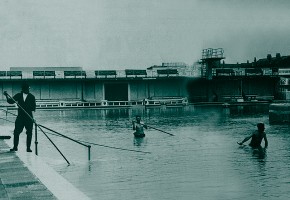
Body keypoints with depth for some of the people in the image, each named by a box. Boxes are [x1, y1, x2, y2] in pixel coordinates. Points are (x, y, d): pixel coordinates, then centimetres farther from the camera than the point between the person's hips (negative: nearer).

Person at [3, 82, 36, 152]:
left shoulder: (32, 97, 0)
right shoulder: (18, 95, 6)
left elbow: (33, 108, -6)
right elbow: (10, 101, 3)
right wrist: (7, 96, -14)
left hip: (29, 117, -1)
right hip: (20, 116, 1)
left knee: (29, 133, 0)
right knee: (16, 132, -3)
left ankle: (28, 148, 9)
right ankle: (15, 147, 8)